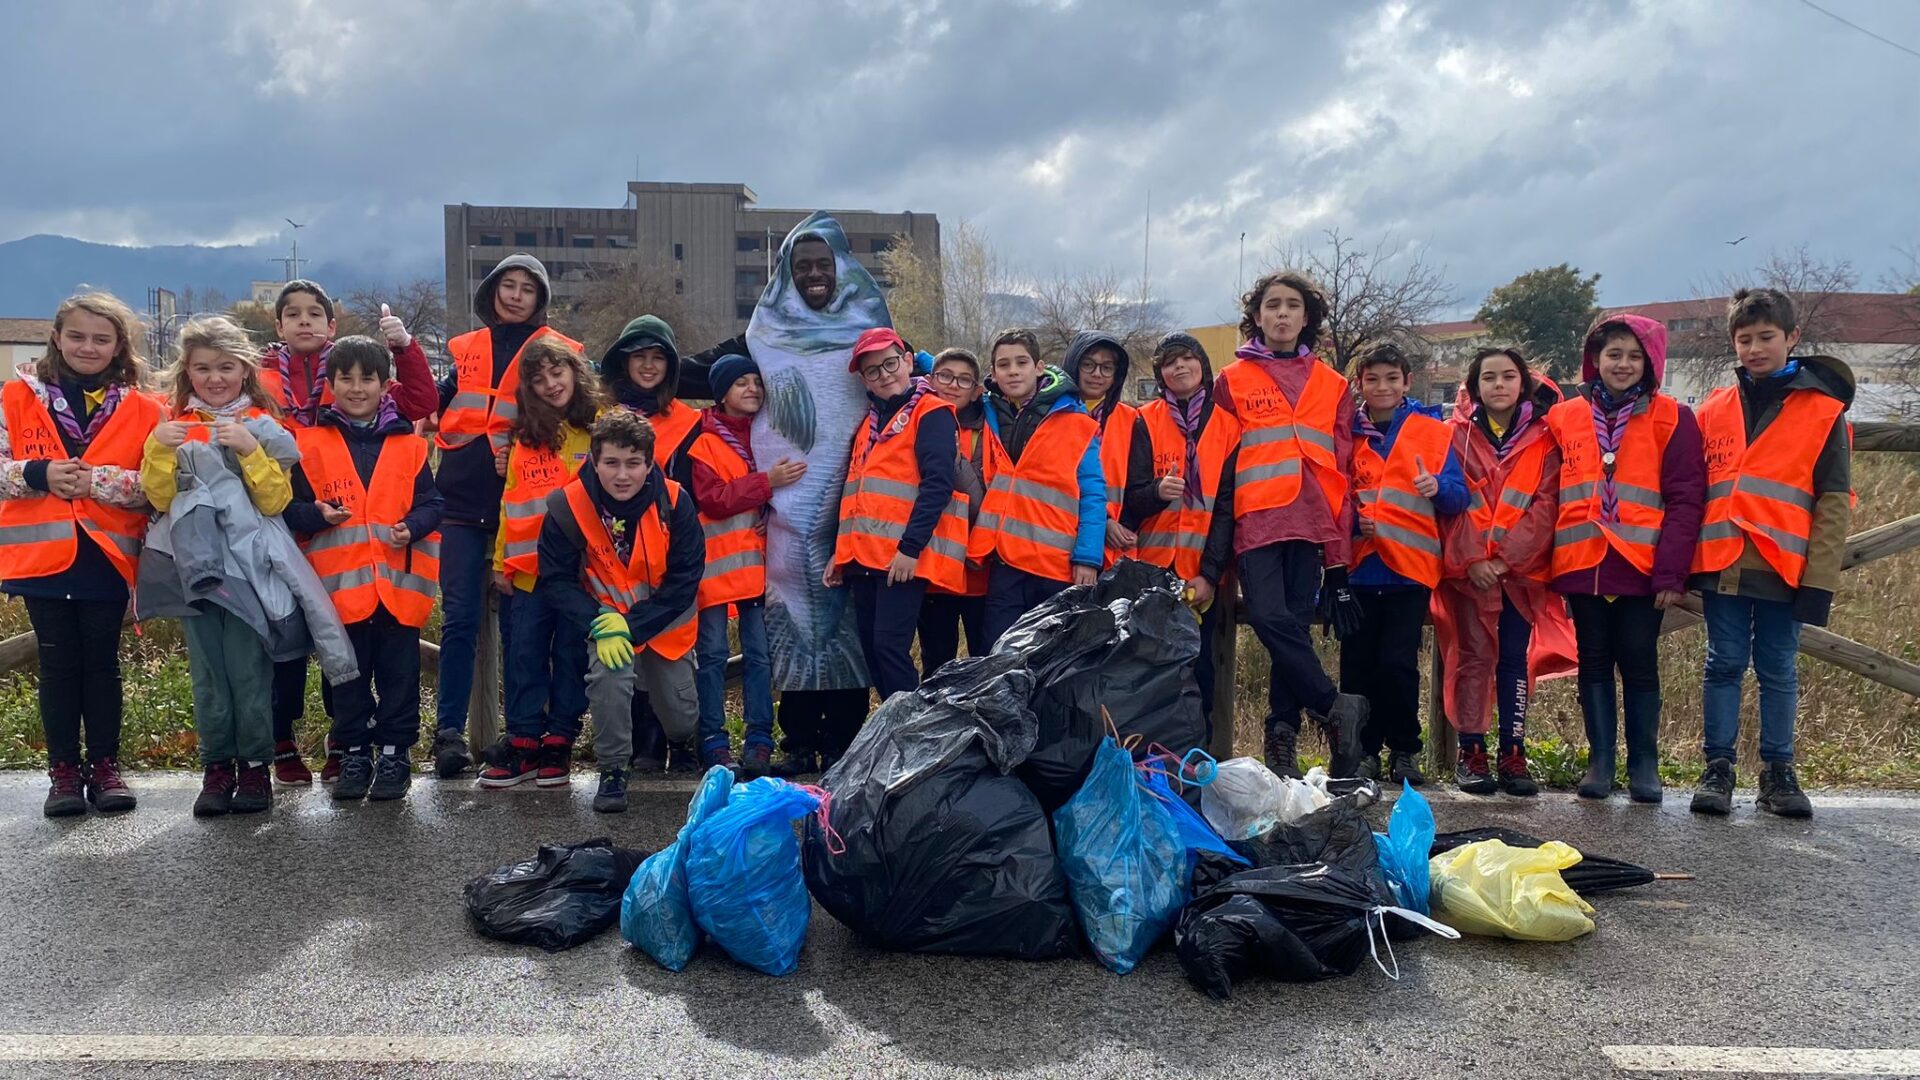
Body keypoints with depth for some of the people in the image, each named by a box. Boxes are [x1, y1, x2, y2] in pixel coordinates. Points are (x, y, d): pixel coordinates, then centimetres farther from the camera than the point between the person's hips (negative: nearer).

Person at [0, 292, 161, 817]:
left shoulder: (142, 410, 2)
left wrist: (97, 480, -17)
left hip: (107, 554, 0)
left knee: (102, 661, 7)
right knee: (58, 663, 7)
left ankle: (105, 764, 17)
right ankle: (64, 769, 15)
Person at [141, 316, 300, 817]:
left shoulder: (262, 426, 1)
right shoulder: (173, 425, 9)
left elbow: (275, 502, -8)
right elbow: (161, 499, 1)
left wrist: (250, 450, -20)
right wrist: (158, 450, -13)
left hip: (249, 564, -2)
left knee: (249, 669, -3)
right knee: (207, 671, 6)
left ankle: (255, 764, 8)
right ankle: (216, 766, 14)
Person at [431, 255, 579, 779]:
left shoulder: (557, 351, 7)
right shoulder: (467, 349, 17)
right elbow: (435, 406, 17)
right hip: (463, 499, 2)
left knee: (517, 619, 3)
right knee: (459, 617, -3)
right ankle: (449, 731, 1)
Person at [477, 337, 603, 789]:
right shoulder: (526, 438, 11)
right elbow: (511, 502, 11)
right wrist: (502, 560, 8)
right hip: (530, 568, 3)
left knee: (571, 654, 6)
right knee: (526, 654, 5)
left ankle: (560, 742, 15)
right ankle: (524, 740, 13)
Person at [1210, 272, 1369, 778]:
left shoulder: (1331, 385, 16)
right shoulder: (1232, 381, 10)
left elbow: (1341, 467, 14)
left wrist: (1340, 549, 9)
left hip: (1310, 525, 2)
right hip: (1257, 522, -1)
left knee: (1293, 624, 0)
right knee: (1269, 617, -18)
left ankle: (1283, 742, 7)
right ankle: (1335, 706, -5)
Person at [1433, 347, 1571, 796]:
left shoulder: (1544, 438, 5)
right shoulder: (1458, 435, 5)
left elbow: (1545, 505, -2)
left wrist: (1506, 558, -11)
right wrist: (1472, 559, -11)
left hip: (1523, 569, 1)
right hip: (1469, 569, -1)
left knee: (1516, 659, 3)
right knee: (1474, 657, -2)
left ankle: (1513, 755, 9)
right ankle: (1471, 754, 3)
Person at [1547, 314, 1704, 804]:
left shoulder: (1671, 419, 2)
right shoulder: (1564, 418, 8)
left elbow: (1685, 500, -4)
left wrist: (1671, 573, -11)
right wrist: (1541, 562, 2)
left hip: (1642, 567, -2)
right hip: (1582, 566, 2)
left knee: (1639, 664, 3)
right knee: (1594, 662, 9)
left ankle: (1644, 764, 14)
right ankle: (1600, 760, 17)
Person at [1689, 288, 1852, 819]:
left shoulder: (1824, 411, 3)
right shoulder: (1714, 410, 10)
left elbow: (1834, 501, -1)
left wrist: (1819, 578, -8)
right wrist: (1682, 562, 4)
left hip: (1783, 568, -2)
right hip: (1721, 564, 2)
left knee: (1777, 670, 6)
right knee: (1724, 665, 5)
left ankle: (1778, 772, 17)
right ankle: (1718, 768, 12)